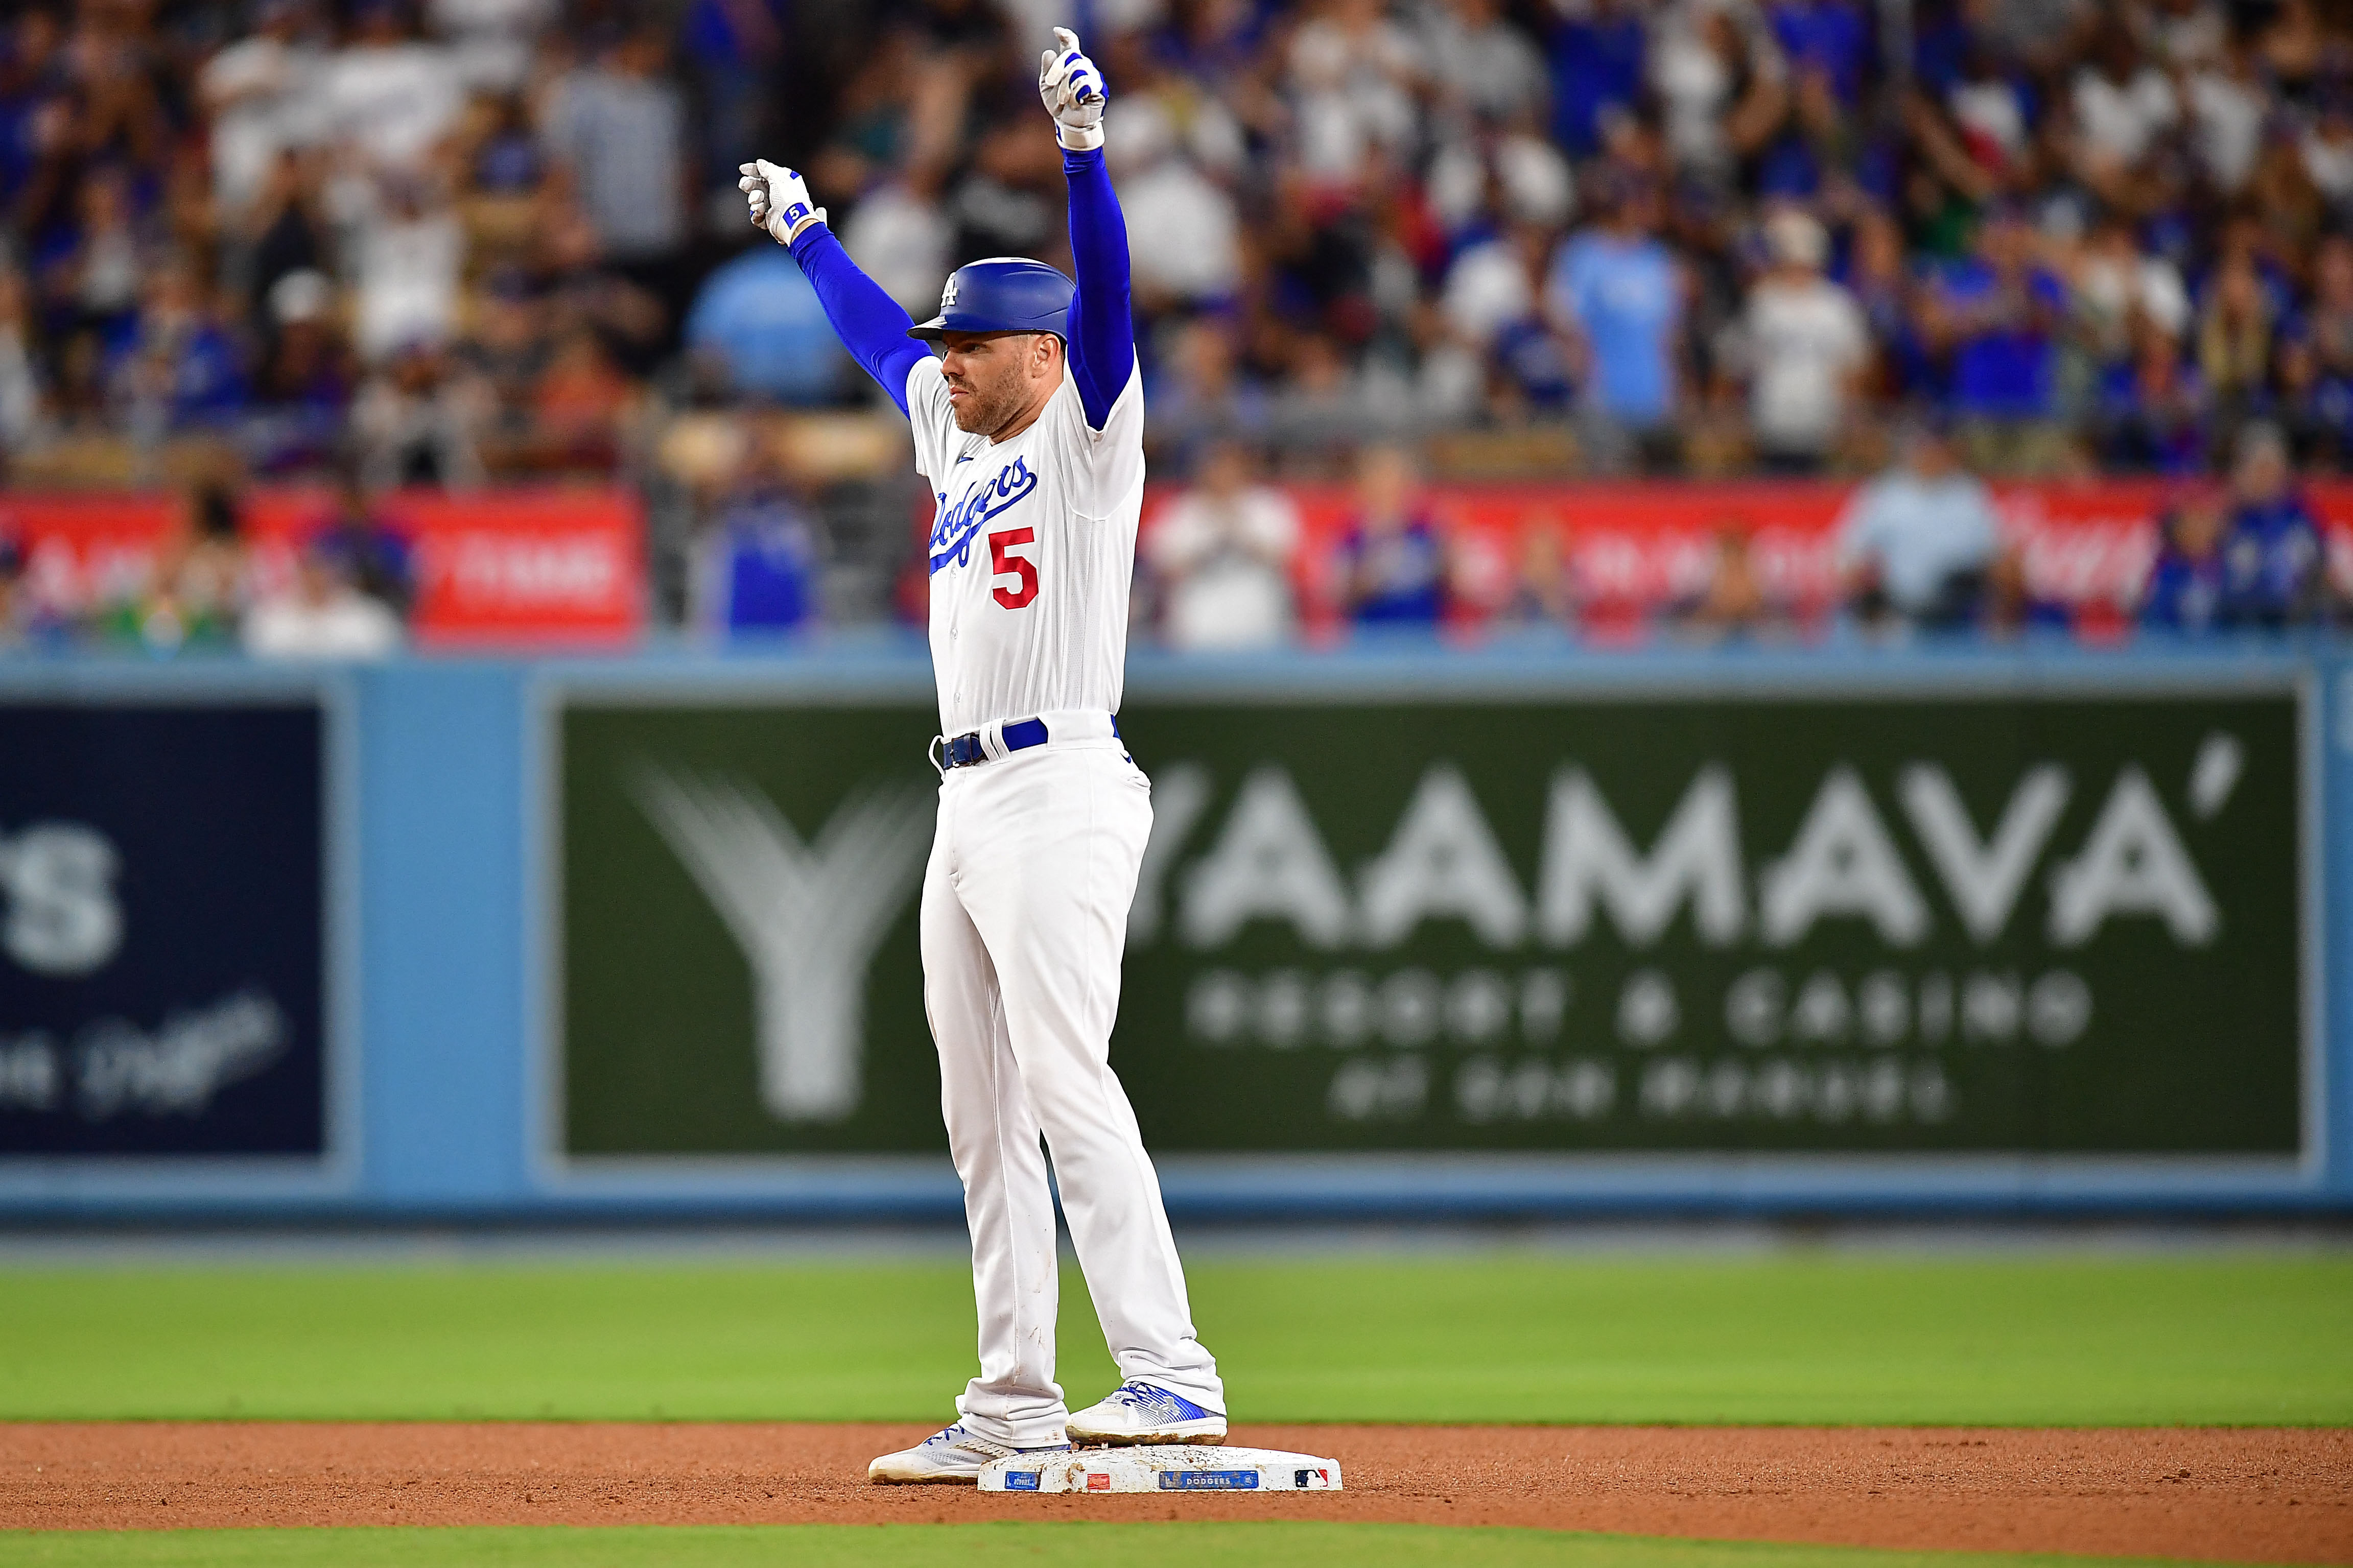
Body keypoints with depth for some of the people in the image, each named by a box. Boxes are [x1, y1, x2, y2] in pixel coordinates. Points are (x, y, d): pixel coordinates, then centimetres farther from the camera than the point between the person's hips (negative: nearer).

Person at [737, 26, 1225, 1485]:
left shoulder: (1087, 427, -2)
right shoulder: (958, 437, 19)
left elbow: (1107, 295, -17)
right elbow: (884, 335, 35)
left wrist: (1085, 147, -30)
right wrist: (806, 231, 46)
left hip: (1063, 792, -9)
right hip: (971, 806, 9)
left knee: (1068, 1088, -19)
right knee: (984, 1116, 7)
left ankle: (1173, 1375, -25)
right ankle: (1014, 1404, 10)